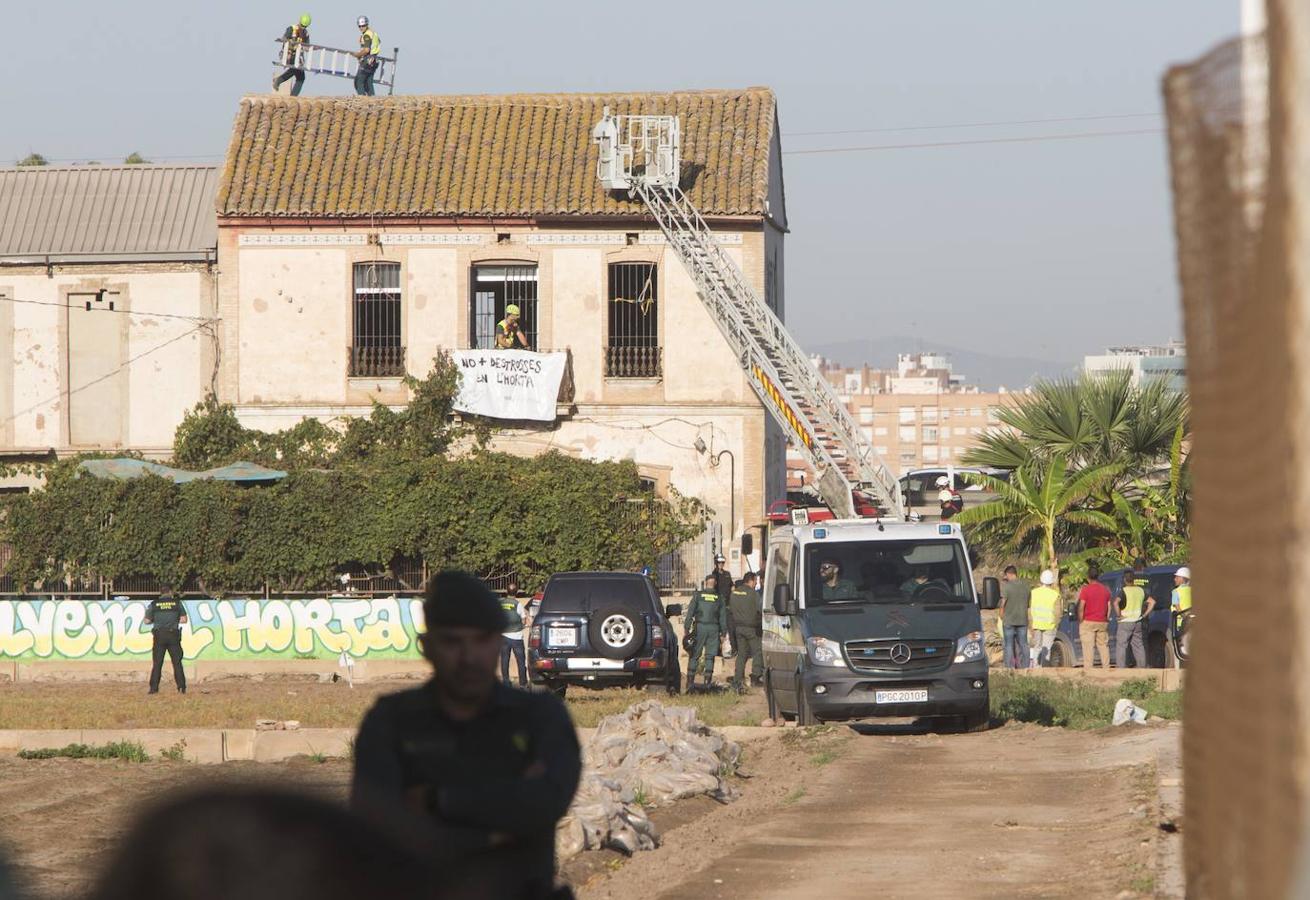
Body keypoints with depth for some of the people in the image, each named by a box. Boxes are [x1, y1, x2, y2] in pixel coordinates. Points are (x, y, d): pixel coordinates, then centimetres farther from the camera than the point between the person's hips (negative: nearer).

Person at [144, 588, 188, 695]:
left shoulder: (154, 604, 3)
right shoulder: (177, 602, 3)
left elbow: (147, 621, 4)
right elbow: (184, 620, 3)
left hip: (159, 635, 0)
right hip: (173, 635, 0)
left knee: (157, 663, 4)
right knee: (177, 663, 6)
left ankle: (154, 688, 0)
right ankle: (181, 687, 1)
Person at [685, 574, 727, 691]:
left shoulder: (698, 596, 1)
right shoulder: (719, 598, 6)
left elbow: (690, 612, -2)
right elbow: (723, 616, 8)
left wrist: (687, 627, -1)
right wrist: (723, 631, 13)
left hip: (700, 627, -1)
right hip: (713, 628, 1)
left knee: (694, 655, 2)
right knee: (710, 656, 5)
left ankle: (690, 680, -3)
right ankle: (708, 680, 2)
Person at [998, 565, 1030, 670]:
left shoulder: (1006, 586, -10)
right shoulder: (1026, 586, 6)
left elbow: (1003, 603, -10)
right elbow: (1029, 602, 8)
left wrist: (1002, 617, 1)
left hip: (1009, 620, -4)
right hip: (1023, 620, 4)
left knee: (1009, 646, 2)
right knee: (1023, 645, 9)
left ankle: (1010, 668, 0)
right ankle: (1025, 667, 9)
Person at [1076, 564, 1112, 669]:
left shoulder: (1085, 589, -8)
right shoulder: (1106, 590, 6)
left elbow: (1081, 608, -12)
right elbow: (1109, 607, 8)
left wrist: (1080, 621, -4)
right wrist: (1107, 619, 15)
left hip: (1088, 622, -4)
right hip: (1102, 623, 4)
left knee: (1088, 648, -4)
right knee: (1104, 647, 11)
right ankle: (1106, 668, 11)